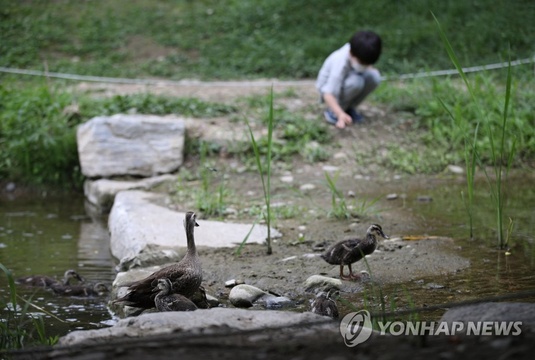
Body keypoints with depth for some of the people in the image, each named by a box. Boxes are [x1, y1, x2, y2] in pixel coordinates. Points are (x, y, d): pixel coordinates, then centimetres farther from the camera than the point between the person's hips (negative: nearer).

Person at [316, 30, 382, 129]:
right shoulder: (340, 63, -38)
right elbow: (328, 94, -44)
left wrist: (368, 68, -13)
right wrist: (341, 114, -57)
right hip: (329, 87, -7)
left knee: (374, 76, -19)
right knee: (356, 81, -36)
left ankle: (349, 108, -1)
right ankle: (332, 112, -14)